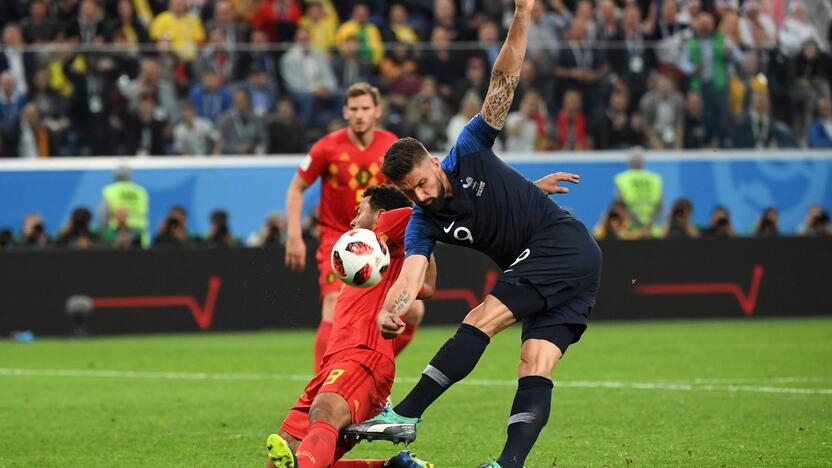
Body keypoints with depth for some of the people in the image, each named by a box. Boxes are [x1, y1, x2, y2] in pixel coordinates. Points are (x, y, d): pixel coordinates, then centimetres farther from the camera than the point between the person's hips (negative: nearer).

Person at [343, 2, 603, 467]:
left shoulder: (470, 153, -4)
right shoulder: (424, 223, 6)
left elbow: (504, 82, -6)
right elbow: (412, 274, -10)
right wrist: (389, 312, -32)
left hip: (563, 241, -7)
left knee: (480, 321, -16)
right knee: (536, 370, -7)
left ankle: (405, 415, -18)